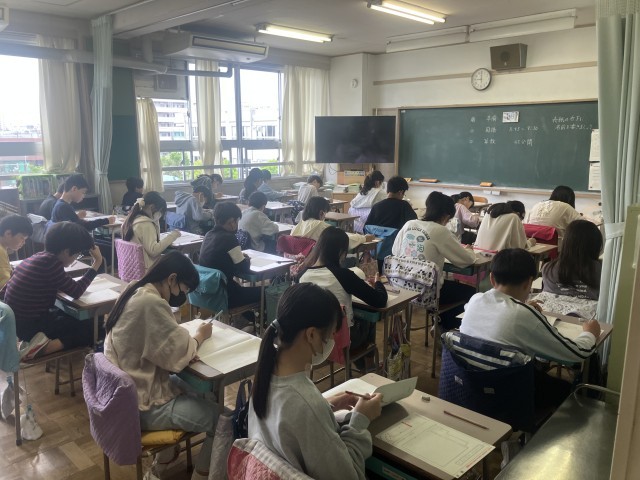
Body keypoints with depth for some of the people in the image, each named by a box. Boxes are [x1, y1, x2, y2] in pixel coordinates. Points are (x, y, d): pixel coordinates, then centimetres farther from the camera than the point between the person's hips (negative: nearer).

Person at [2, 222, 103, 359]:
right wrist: (97, 264, -10)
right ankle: (44, 348, -11)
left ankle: (40, 342, 9)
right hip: (30, 326, -9)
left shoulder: (39, 257, 4)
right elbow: (76, 291, -17)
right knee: (90, 329, 0)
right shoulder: (50, 263, -22)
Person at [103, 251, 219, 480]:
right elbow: (178, 354, -24)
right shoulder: (150, 303, -26)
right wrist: (199, 336, -5)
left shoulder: (135, 292, 4)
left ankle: (163, 461, 32)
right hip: (143, 406, -10)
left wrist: (190, 338, -5)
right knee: (222, 418, -8)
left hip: (127, 393, 10)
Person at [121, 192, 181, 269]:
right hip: (147, 267, -10)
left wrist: (155, 221, 11)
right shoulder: (145, 224, -19)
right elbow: (154, 250, -24)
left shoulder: (133, 219, 9)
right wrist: (172, 236, -18)